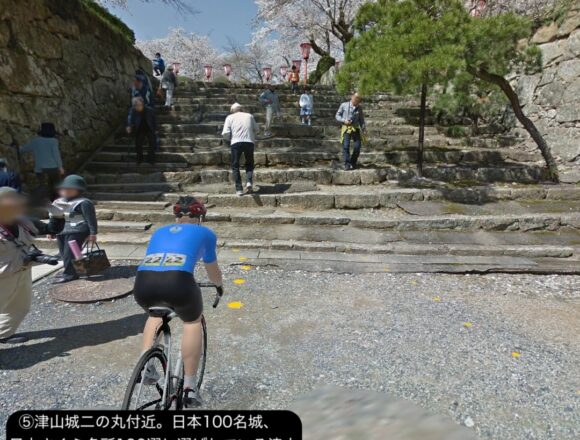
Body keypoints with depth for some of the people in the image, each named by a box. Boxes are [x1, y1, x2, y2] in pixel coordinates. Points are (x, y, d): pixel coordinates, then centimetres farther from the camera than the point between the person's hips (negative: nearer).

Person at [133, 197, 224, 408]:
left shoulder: (159, 231, 33)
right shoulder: (205, 233, 25)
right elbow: (213, 270, 39)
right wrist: (220, 285, 61)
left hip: (143, 283, 4)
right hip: (177, 282, -4)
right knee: (193, 321, 27)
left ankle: (145, 367, 29)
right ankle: (189, 387, 23)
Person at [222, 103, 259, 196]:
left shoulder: (230, 117, 11)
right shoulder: (249, 116, 17)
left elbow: (225, 133, 1)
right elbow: (256, 130, 17)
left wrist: (229, 138, 20)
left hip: (236, 142, -1)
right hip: (249, 142, 2)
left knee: (235, 166, 9)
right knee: (249, 163, 19)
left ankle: (239, 189, 3)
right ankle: (249, 181, -5)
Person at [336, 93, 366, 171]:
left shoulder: (359, 108, 11)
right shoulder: (344, 105, 3)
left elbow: (361, 120, 15)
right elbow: (337, 115, 6)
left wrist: (363, 130, 6)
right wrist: (344, 120, -11)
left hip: (355, 129, 3)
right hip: (346, 128, -3)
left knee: (357, 147, -5)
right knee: (346, 146, -14)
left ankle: (353, 163, 15)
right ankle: (347, 165, -12)